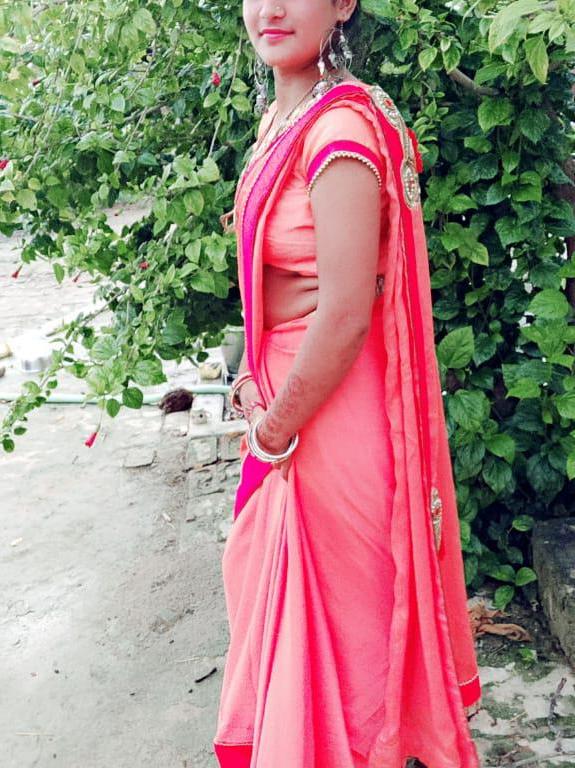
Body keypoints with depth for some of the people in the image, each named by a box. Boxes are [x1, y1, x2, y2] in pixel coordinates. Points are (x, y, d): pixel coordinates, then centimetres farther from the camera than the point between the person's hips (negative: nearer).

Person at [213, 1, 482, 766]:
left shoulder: (342, 127, -23)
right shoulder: (284, 116, 7)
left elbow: (346, 314, -25)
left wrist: (275, 431, -14)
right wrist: (255, 378, 8)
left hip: (336, 408, -10)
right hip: (289, 394, 10)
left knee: (334, 594, 10)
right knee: (264, 566, 25)